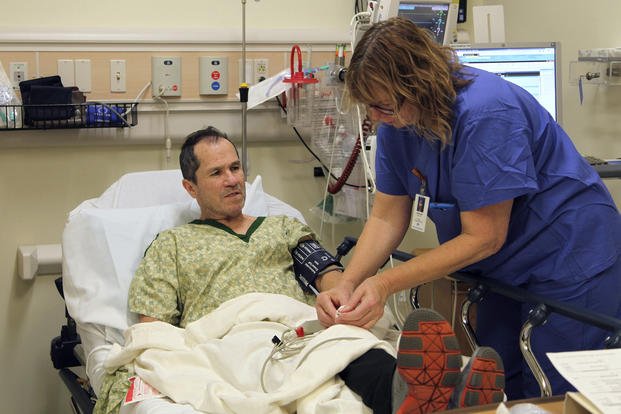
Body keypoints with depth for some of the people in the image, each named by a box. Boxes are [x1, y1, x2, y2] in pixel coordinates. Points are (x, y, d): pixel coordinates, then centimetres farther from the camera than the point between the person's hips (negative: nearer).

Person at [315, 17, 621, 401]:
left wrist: (386, 283, -27)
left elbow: (483, 238, -27)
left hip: (568, 260, -7)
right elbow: (387, 217, -4)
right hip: (505, 269, 8)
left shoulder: (484, 115, -31)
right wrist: (347, 284, -20)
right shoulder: (397, 122, -8)